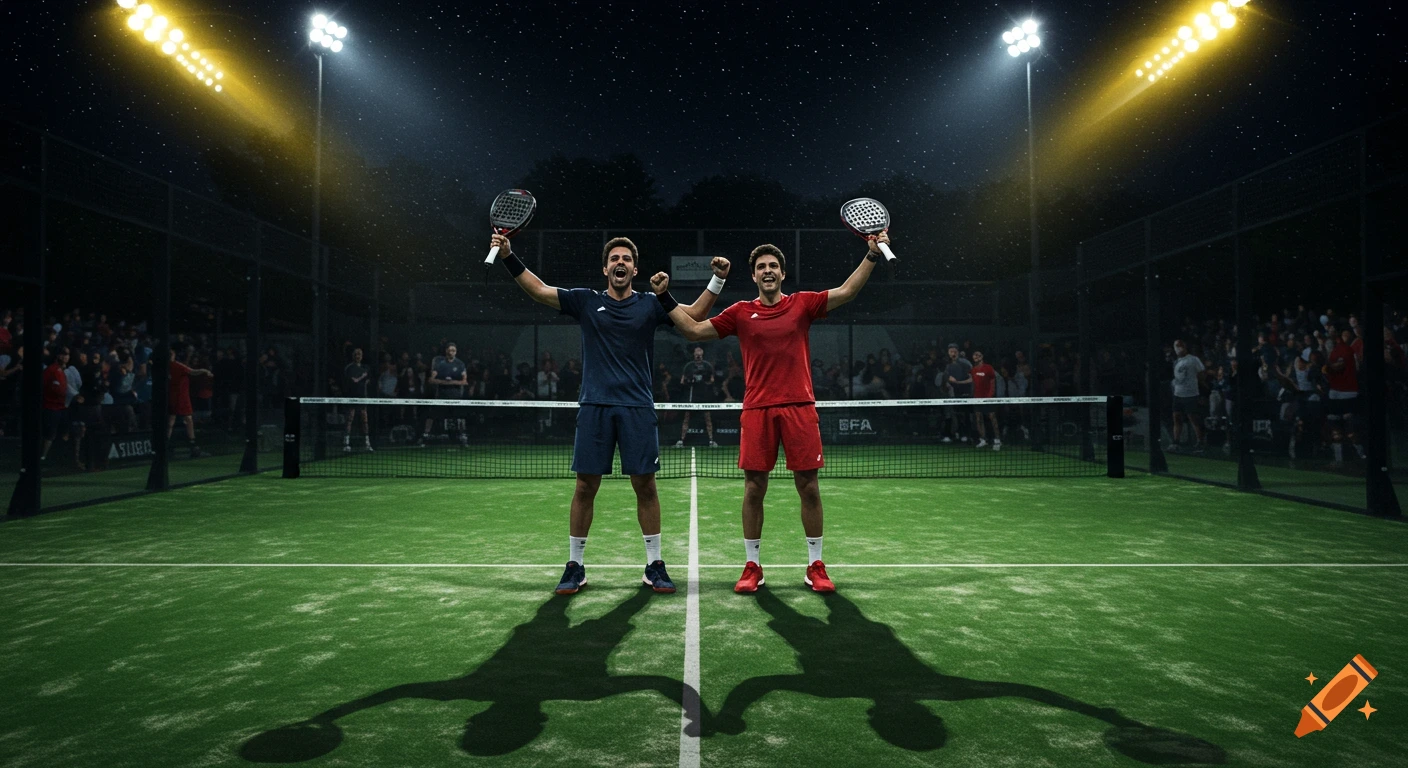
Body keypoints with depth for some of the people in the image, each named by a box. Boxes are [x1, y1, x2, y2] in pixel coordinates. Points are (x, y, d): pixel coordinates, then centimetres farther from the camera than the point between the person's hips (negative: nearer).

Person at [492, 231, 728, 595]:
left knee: (645, 485, 2)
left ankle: (654, 565, 15)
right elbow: (539, 289, 4)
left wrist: (717, 280, -7)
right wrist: (509, 257, -6)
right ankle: (575, 565, 16)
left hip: (637, 408, 0)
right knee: (585, 486, 3)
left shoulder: (650, 304, 9)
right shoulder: (586, 301, 8)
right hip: (594, 406, 0)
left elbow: (695, 314, 5)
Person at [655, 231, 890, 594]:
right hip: (757, 410, 1)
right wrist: (666, 297, 7)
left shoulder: (803, 303, 8)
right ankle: (752, 567, 17)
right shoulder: (741, 312, 9)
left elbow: (847, 291, 0)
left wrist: (872, 255, -8)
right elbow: (694, 330, 11)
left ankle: (815, 567, 17)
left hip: (800, 408, 0)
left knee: (808, 486, 3)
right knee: (753, 488, 3)